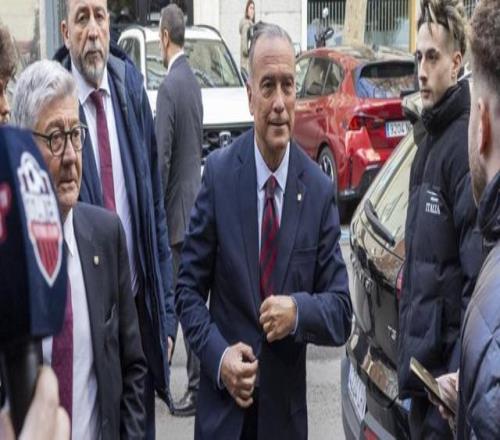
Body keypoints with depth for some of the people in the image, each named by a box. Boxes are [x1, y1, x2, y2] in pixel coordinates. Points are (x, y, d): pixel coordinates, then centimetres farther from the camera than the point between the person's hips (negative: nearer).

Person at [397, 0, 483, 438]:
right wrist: (411, 358, 18)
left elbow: (477, 274, -22)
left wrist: (457, 374, -22)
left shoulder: (463, 143, -17)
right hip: (421, 363, 9)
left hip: (446, 362, -9)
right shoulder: (430, 142, 13)